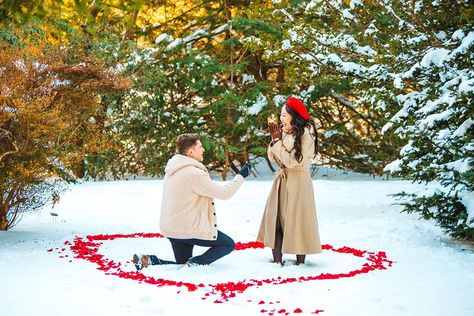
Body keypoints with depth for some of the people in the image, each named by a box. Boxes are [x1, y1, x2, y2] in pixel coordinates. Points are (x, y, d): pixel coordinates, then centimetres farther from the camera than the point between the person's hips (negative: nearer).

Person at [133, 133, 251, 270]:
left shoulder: (173, 170, 6)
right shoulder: (194, 173, -20)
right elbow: (224, 193, -16)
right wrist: (241, 175, -4)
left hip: (170, 229, 8)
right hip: (188, 230, -8)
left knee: (182, 263, 22)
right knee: (228, 244, 6)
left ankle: (148, 260, 2)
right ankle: (195, 263, -10)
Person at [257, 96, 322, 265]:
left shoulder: (306, 133, -12)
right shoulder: (284, 131, 8)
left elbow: (291, 161, -15)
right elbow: (273, 157, 10)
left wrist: (278, 141, -11)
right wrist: (275, 139, -3)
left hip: (298, 180, -7)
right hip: (281, 179, 7)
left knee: (297, 218, -2)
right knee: (275, 216, 4)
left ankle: (300, 259, 8)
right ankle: (277, 259, 10)